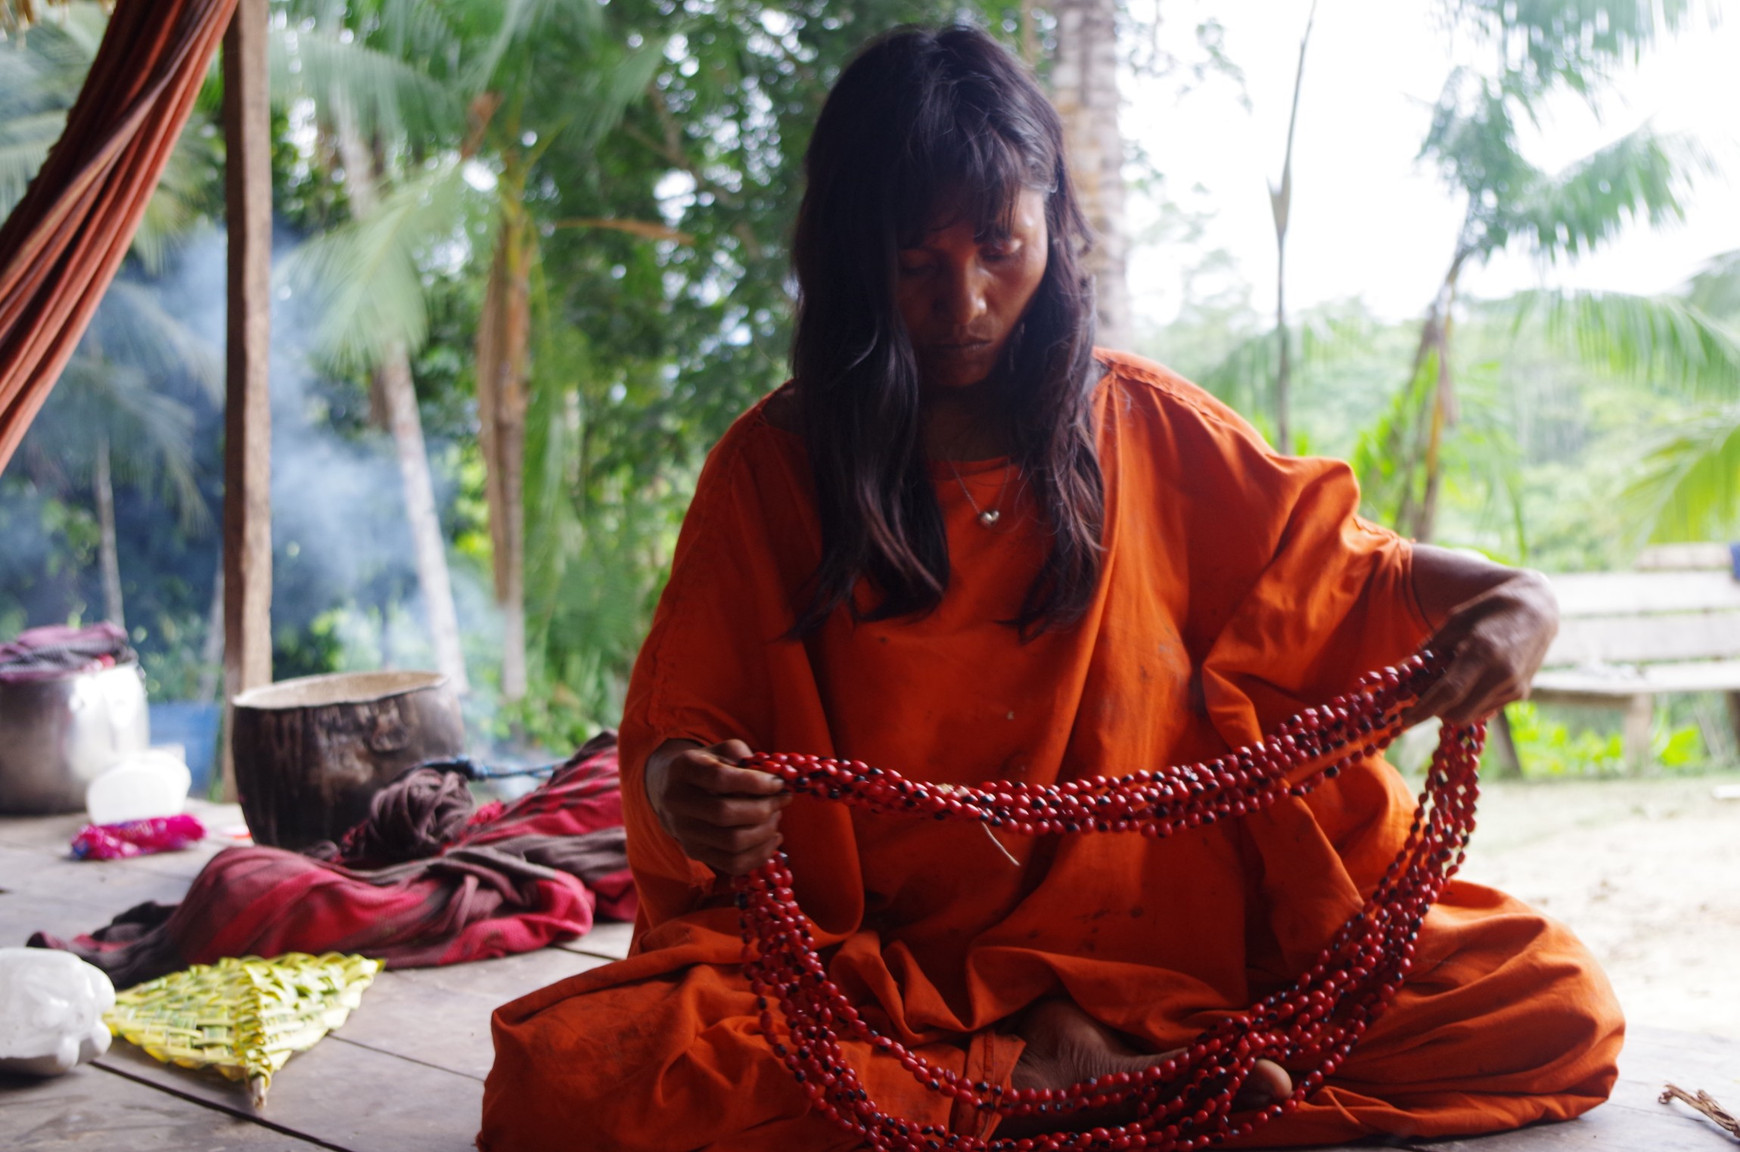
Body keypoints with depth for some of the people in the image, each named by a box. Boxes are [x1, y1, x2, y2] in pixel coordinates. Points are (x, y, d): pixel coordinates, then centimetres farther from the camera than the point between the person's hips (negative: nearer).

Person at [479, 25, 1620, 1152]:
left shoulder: (1145, 426, 6)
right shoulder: (773, 468, 2)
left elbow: (1343, 569, 14)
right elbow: (676, 739, 1)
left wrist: (1511, 597, -8)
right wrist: (679, 794, -25)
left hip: (1164, 938, 2)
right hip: (874, 970, -1)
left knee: (1558, 1006, -16)